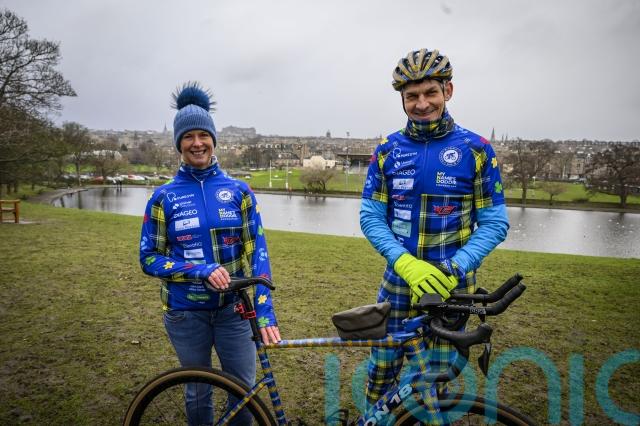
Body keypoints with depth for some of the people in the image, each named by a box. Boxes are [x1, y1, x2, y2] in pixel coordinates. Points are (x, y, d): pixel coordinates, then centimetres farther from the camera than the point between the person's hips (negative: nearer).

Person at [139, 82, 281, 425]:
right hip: (185, 311, 0)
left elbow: (257, 251, -7)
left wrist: (264, 310, -17)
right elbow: (149, 258, -4)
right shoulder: (164, 197, -5)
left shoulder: (238, 190, -3)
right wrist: (201, 271, -20)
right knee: (198, 392, 17)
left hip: (233, 308, 1)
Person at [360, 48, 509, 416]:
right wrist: (406, 263, -18)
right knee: (382, 368, 12)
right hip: (399, 277, 2)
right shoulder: (388, 150, 1)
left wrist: (454, 269, -19)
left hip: (451, 283, -1)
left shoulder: (476, 149, -5)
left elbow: (495, 223, -6)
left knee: (435, 378, 10)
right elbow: (371, 216, -3)